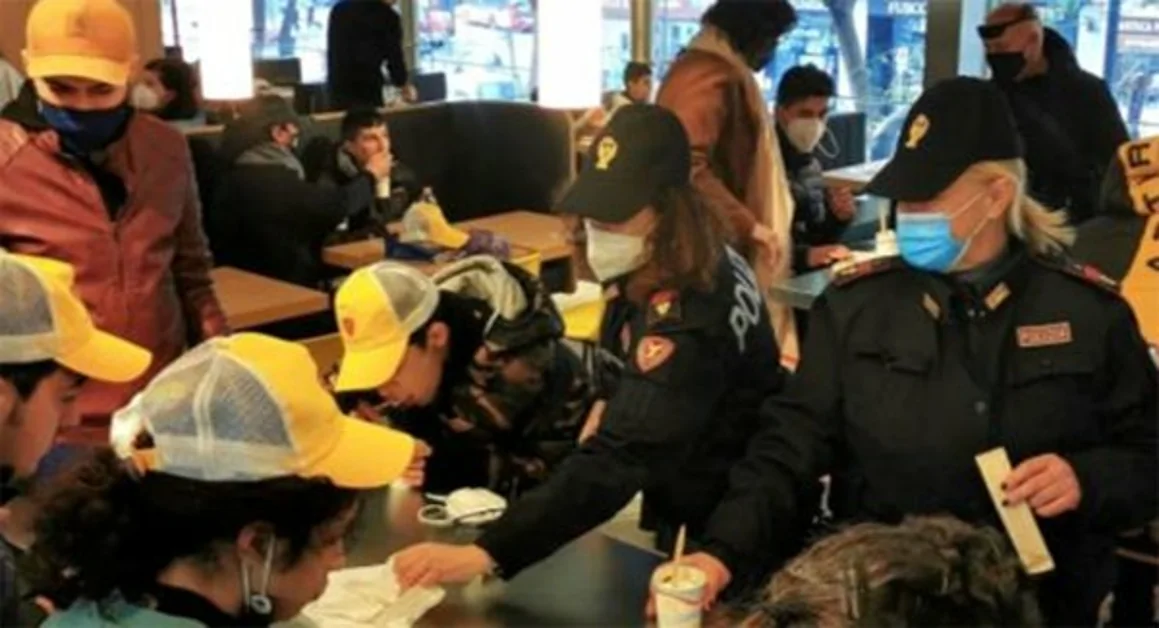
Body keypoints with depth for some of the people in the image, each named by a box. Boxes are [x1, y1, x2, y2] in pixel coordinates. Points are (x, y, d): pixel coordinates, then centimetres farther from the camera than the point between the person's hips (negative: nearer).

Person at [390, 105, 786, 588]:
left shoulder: (688, 319, -34)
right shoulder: (655, 269, -6)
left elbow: (618, 459, -43)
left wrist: (486, 553, -49)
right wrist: (608, 401, -1)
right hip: (684, 504, 8)